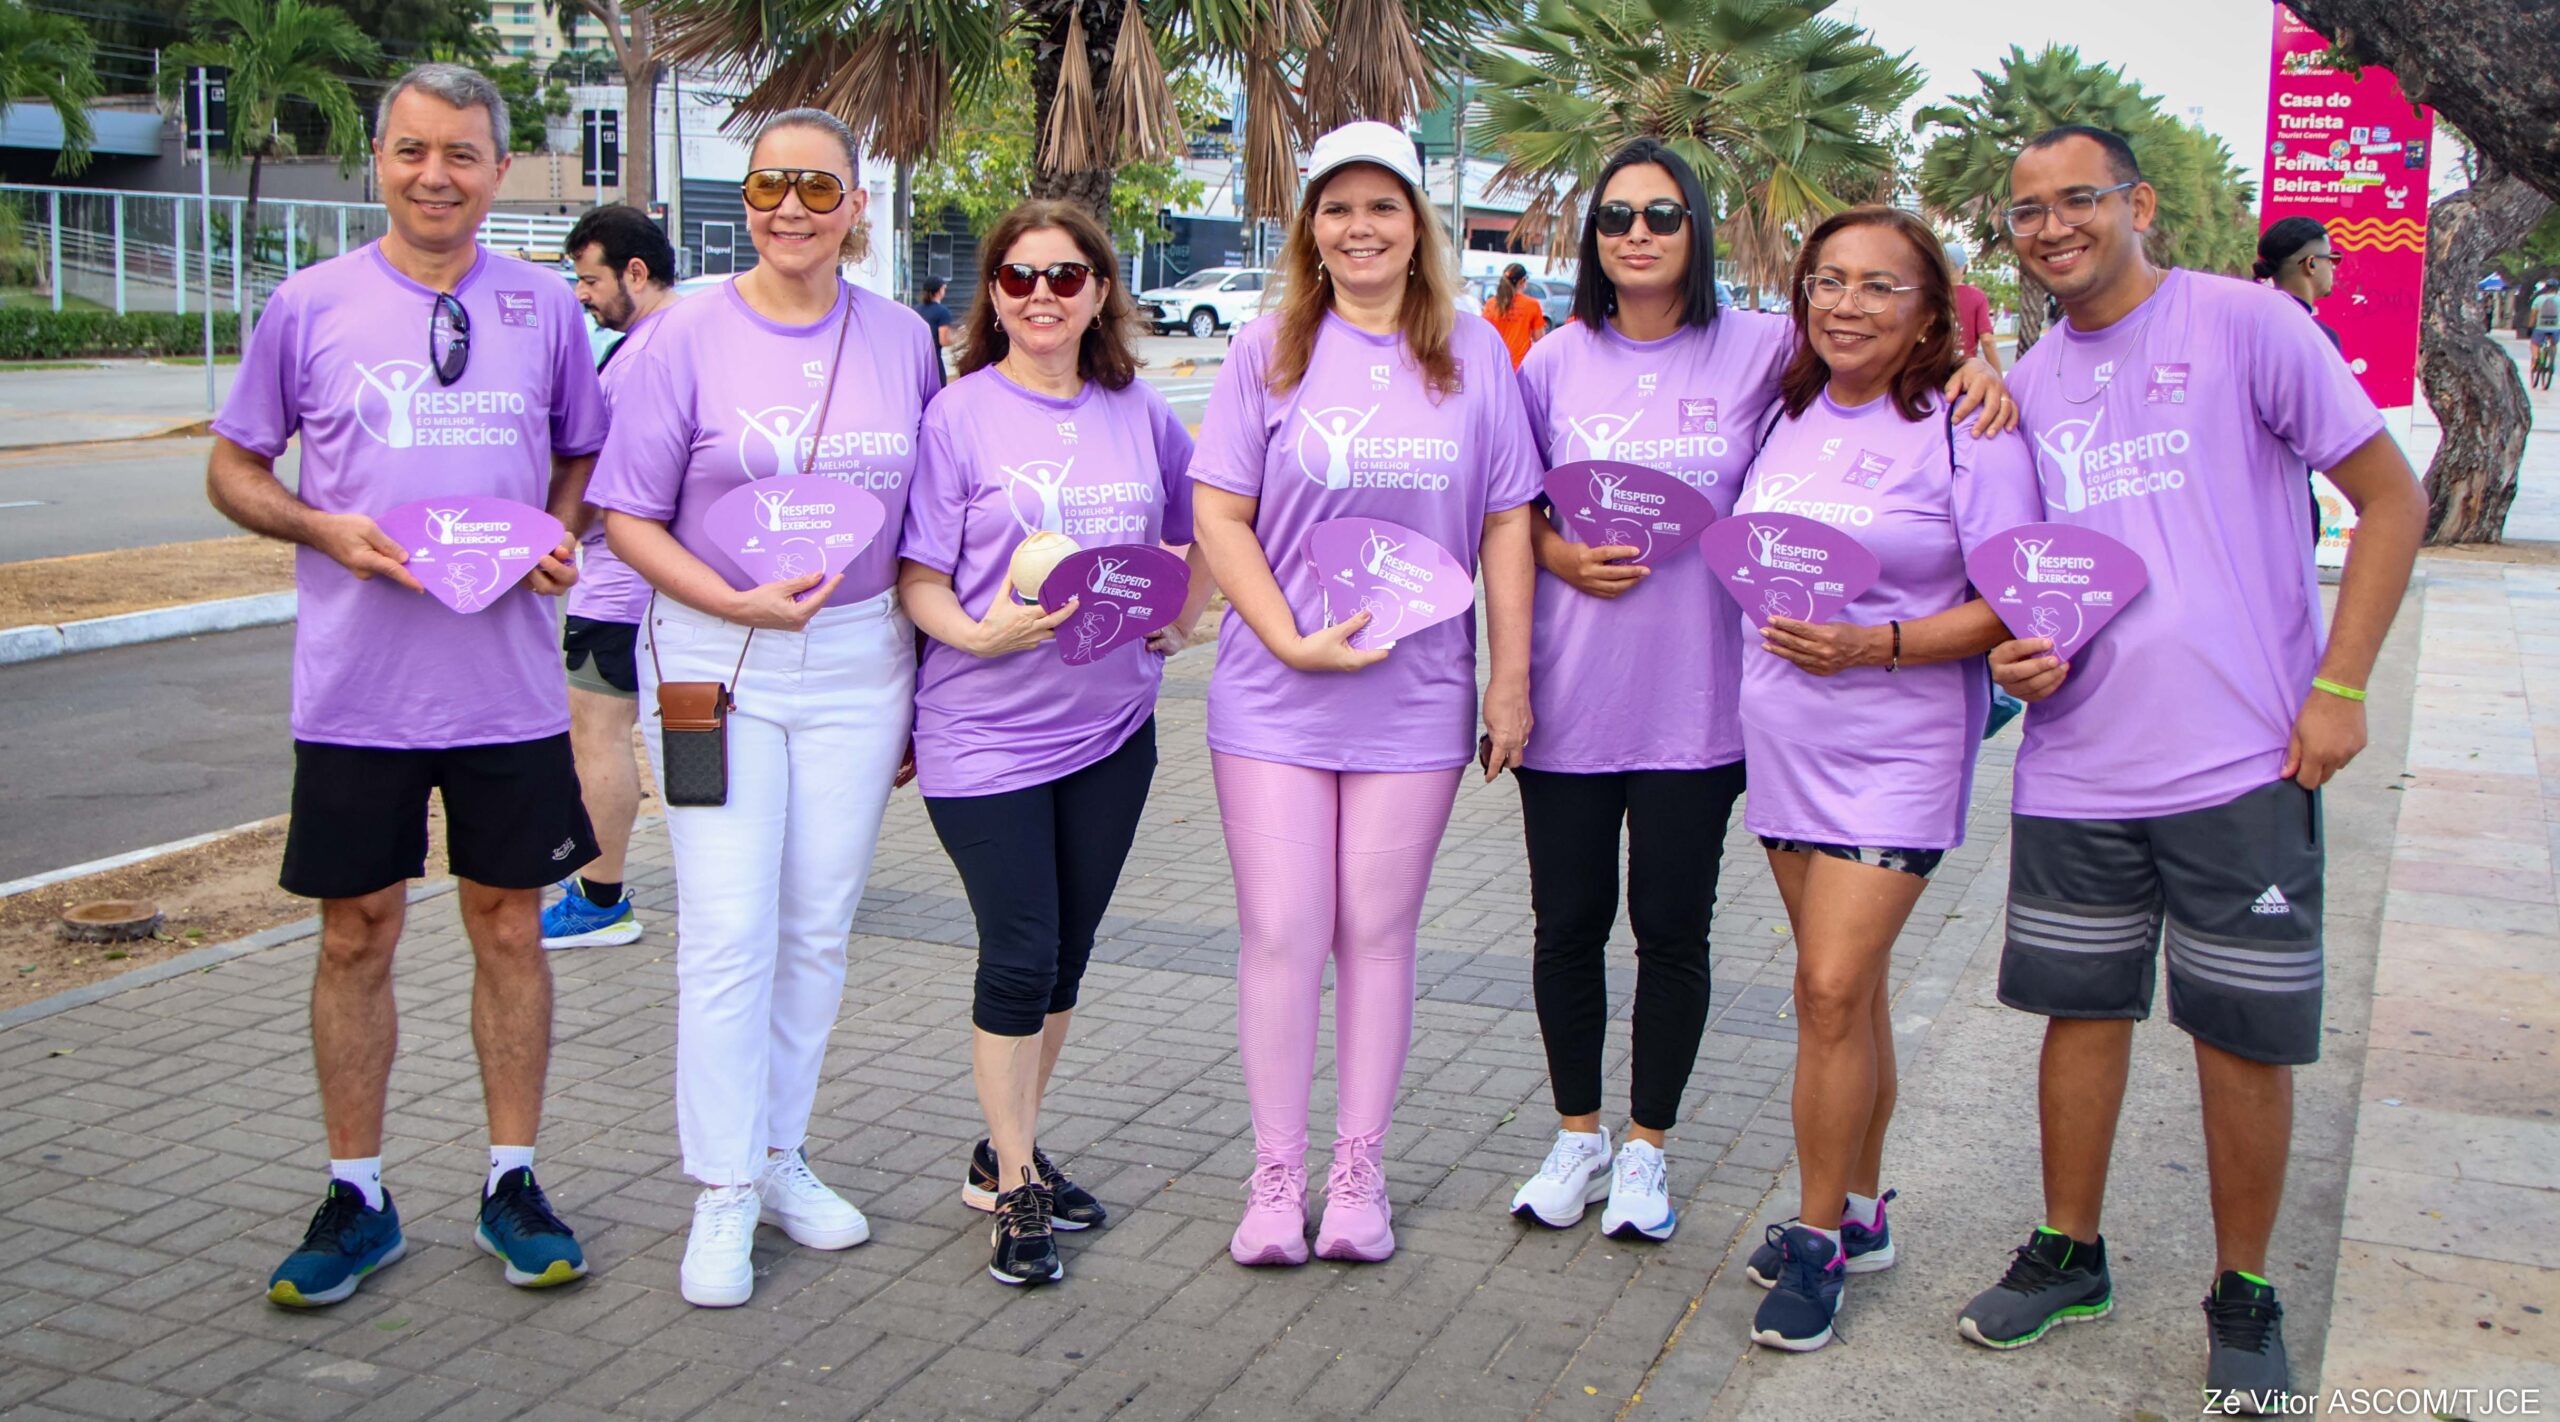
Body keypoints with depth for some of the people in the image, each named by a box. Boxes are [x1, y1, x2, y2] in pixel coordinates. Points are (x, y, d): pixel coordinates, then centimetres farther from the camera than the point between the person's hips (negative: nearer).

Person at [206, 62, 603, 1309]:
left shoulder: (545, 307, 5)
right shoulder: (310, 305, 1)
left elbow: (585, 456, 15)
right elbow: (232, 467, 7)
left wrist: (560, 538, -6)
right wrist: (323, 528, -12)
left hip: (508, 683, 1)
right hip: (355, 689, -1)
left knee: (509, 927, 8)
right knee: (356, 932, 7)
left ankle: (512, 1182, 23)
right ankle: (356, 1195, 22)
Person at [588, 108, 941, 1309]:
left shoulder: (903, 342, 4)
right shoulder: (689, 338, -4)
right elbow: (627, 517, -4)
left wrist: (928, 672, 6)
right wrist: (739, 603, -17)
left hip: (859, 658, 3)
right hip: (715, 661, -3)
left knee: (819, 925, 10)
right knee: (728, 931, -4)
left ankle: (779, 1157, 26)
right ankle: (723, 1196, 8)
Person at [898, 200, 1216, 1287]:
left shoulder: (1141, 414, 7)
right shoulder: (959, 415, -5)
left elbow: (1204, 535, 21)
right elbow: (917, 578, -7)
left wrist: (1183, 622, 5)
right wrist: (980, 634, -25)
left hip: (1111, 723, 5)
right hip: (986, 730, -4)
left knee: (1067, 952, 13)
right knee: (1019, 956, -4)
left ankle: (1007, 1150, 30)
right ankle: (1014, 1189, 12)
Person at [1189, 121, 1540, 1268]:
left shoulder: (1472, 353, 5)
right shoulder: (1271, 349, 2)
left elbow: (1506, 526, 5)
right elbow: (1218, 514, -1)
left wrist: (1510, 681, 1)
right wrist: (1292, 638, -12)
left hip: (1416, 695, 1)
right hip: (1275, 689, 0)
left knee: (1377, 933, 7)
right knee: (1281, 933, 1)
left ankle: (1358, 1175, 20)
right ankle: (1275, 1177, 15)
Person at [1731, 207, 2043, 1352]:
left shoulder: (1966, 434, -10)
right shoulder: (1788, 419, 9)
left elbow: (2010, 609, -12)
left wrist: (1873, 643, -22)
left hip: (1898, 747, -6)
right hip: (1784, 737, 6)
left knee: (1834, 988, -10)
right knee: (1844, 990, 14)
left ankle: (1817, 1239, 5)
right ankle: (1859, 1211, 27)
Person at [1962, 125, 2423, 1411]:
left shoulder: (2245, 323, -5)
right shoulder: (2023, 386, 10)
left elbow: (2392, 498, -4)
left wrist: (2340, 687, -11)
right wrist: (2017, 650, -3)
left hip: (2242, 761, -4)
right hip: (2076, 764, 4)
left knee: (2244, 1033, 5)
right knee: (2082, 1009, 13)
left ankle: (2244, 1294, 23)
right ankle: (2069, 1256, 31)